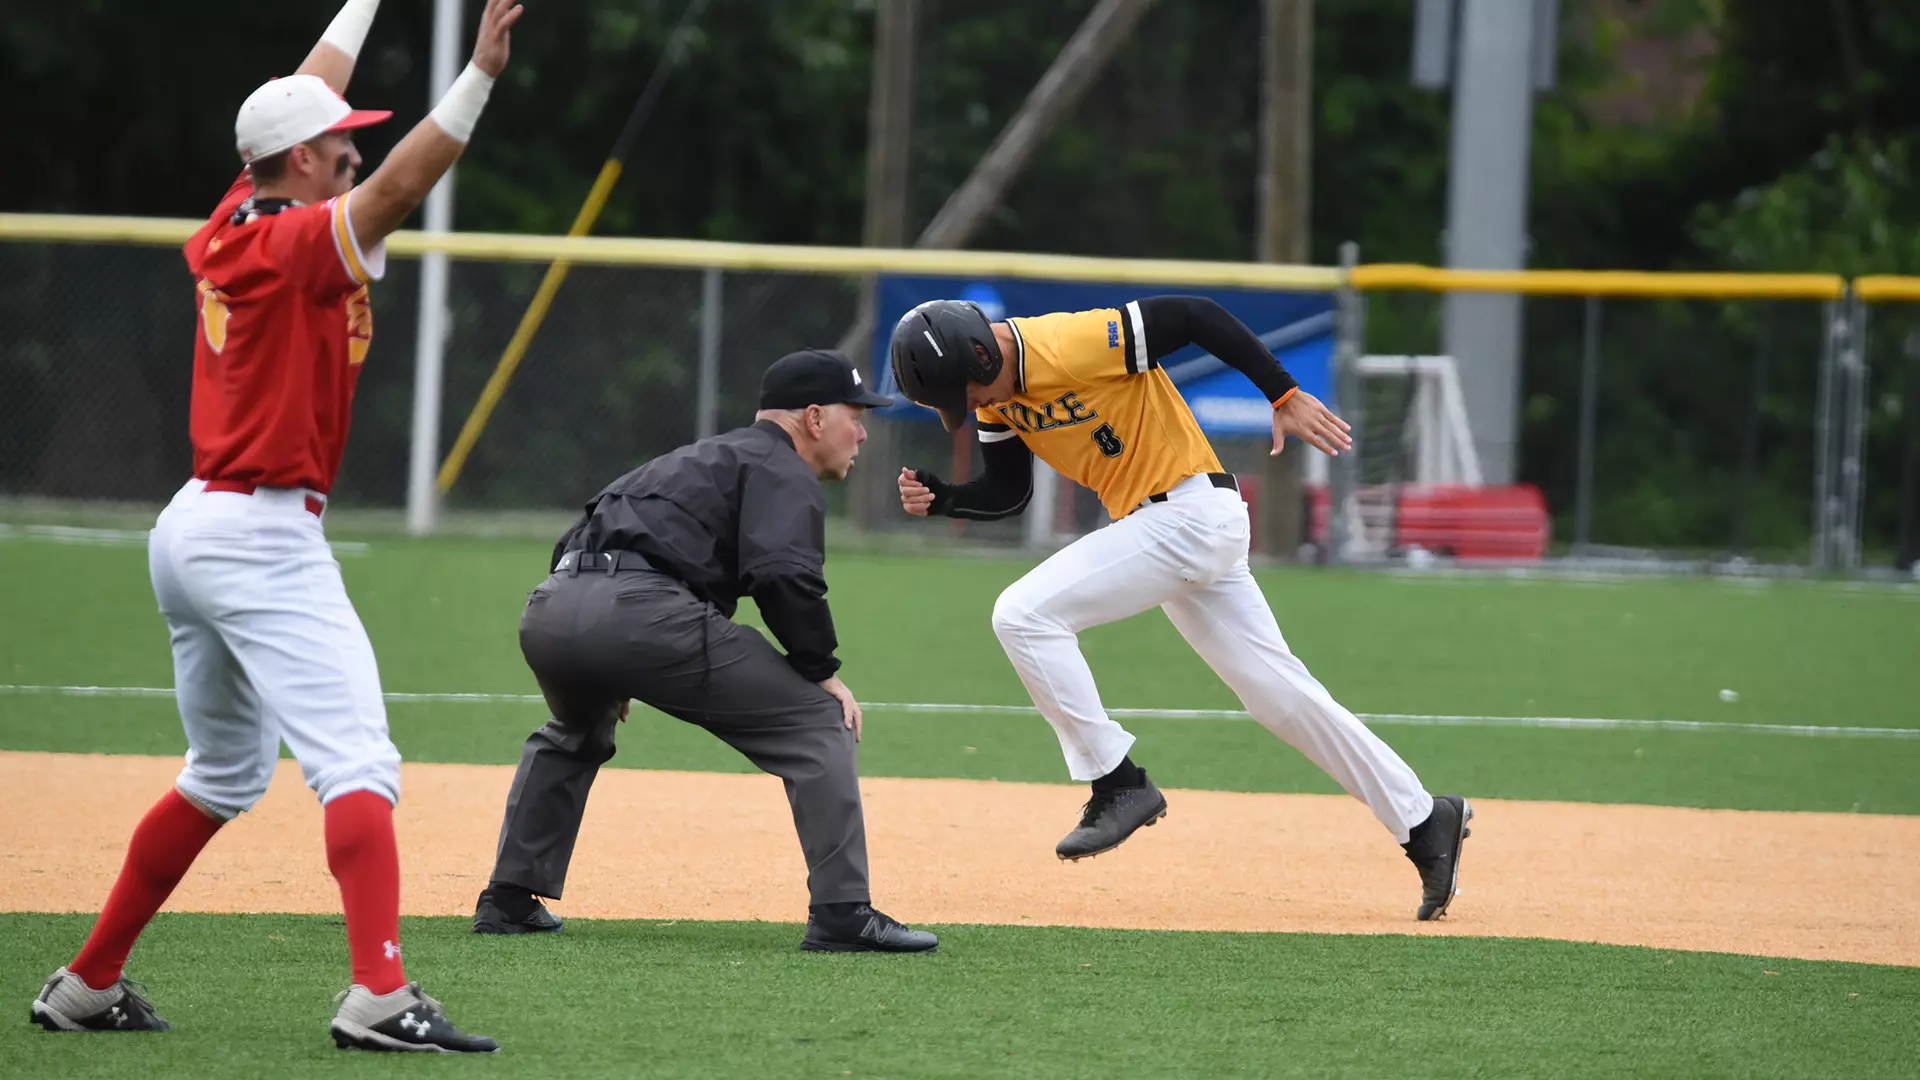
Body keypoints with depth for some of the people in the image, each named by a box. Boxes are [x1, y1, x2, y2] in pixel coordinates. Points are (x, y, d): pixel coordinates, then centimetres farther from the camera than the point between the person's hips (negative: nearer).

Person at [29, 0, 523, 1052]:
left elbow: (304, 98, 23)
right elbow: (394, 190, -31)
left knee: (224, 776, 22)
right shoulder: (296, 243, -14)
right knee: (359, 763, -17)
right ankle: (380, 994, -32)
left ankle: (88, 984, 25)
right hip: (264, 540, -10)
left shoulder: (231, 228, 9)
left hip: (191, 528, 10)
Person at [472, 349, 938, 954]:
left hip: (547, 612, 9)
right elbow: (783, 575, -11)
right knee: (818, 720, 0)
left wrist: (609, 673, 38)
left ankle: (510, 900, 31)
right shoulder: (782, 471, 8)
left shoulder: (704, 457, 35)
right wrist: (822, 671, -1)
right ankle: (841, 914, -8)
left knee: (575, 737, 40)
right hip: (640, 614, -9)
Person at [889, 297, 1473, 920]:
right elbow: (1007, 493, 13)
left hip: (1194, 513, -9)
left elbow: (1195, 315, -19)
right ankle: (1425, 822, 16)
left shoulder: (1071, 346, -22)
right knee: (1279, 692, 10)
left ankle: (1119, 784, -12)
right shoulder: (995, 387, 5)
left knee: (1023, 614, -18)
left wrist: (1285, 397, -16)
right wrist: (939, 498, -6)